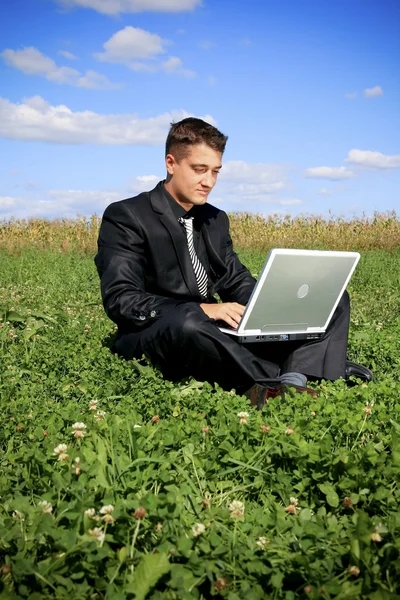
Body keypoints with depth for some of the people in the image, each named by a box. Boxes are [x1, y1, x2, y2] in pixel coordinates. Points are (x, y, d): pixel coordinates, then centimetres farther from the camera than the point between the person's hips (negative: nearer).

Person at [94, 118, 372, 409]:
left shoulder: (217, 220, 15)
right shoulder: (125, 217, -7)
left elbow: (237, 281, 16)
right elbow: (121, 300, -16)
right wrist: (202, 309, -27)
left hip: (213, 333, 7)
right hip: (151, 340, -7)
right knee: (187, 319, -45)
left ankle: (293, 377, -29)